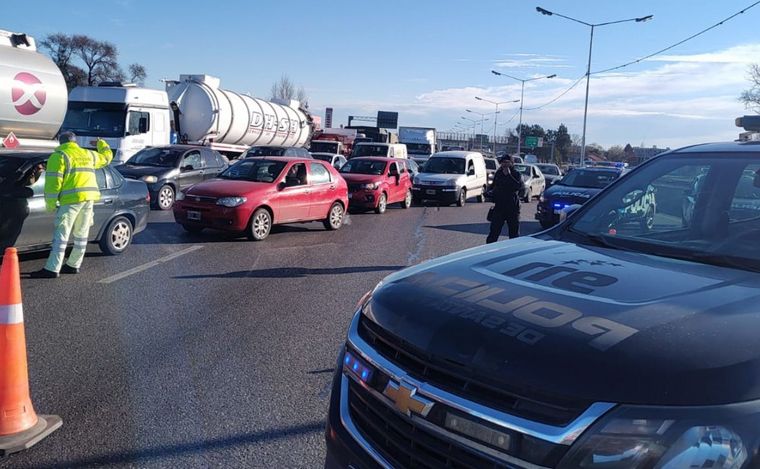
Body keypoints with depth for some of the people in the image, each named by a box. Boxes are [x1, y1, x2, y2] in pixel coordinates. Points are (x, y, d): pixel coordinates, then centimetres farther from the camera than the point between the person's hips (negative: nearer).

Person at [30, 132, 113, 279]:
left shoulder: (59, 156, 0)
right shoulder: (88, 154, 17)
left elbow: (53, 181, -9)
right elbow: (107, 156, 36)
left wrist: (50, 203, -5)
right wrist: (101, 143, 54)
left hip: (71, 199, -6)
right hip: (89, 197, 6)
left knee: (61, 234, -7)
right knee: (81, 234, 13)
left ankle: (52, 269, -9)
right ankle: (73, 265, 20)